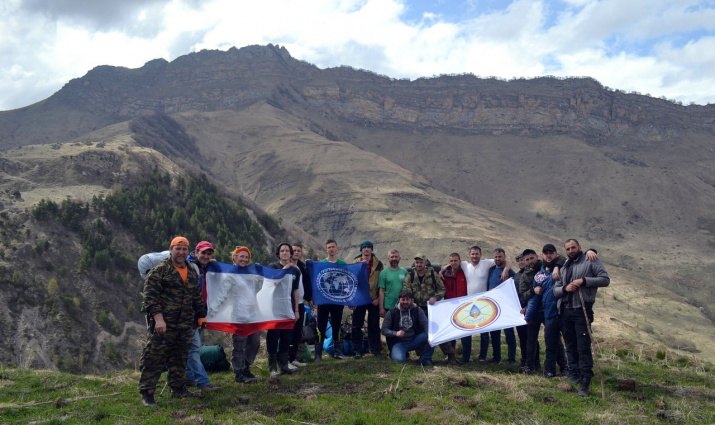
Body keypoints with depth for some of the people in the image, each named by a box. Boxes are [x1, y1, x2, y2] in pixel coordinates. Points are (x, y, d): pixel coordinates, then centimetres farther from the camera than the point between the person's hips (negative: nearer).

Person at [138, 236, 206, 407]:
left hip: (185, 326, 7)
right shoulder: (160, 270, -6)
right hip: (163, 324, -7)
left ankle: (178, 388, 26)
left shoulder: (192, 273, 16)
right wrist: (158, 317, -20)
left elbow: (197, 298, 25)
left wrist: (201, 317, 21)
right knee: (154, 358, -5)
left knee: (180, 359, 14)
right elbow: (150, 296, -13)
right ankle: (147, 393, 4)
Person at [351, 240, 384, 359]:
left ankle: (375, 349, 18)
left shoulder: (378, 263, 4)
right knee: (357, 325, 4)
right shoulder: (355, 263, 3)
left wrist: (378, 298, -5)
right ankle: (357, 350, 15)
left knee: (374, 325, 7)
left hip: (374, 299, 0)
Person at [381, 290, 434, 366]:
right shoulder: (391, 313, -1)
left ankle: (425, 359, -5)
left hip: (414, 341, 2)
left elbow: (426, 324, -9)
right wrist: (396, 333, -23)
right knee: (399, 359, -32)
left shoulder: (417, 311, 3)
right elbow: (384, 330, -3)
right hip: (398, 343, -2)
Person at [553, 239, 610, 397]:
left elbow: (605, 279, -8)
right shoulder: (564, 268, 19)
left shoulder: (591, 262, 2)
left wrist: (584, 280, -17)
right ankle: (575, 376, 28)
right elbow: (555, 290, 13)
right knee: (571, 346, 14)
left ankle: (584, 383, -9)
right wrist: (565, 288, -10)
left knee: (583, 347, -10)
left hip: (582, 310, -6)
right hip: (566, 311, 6)